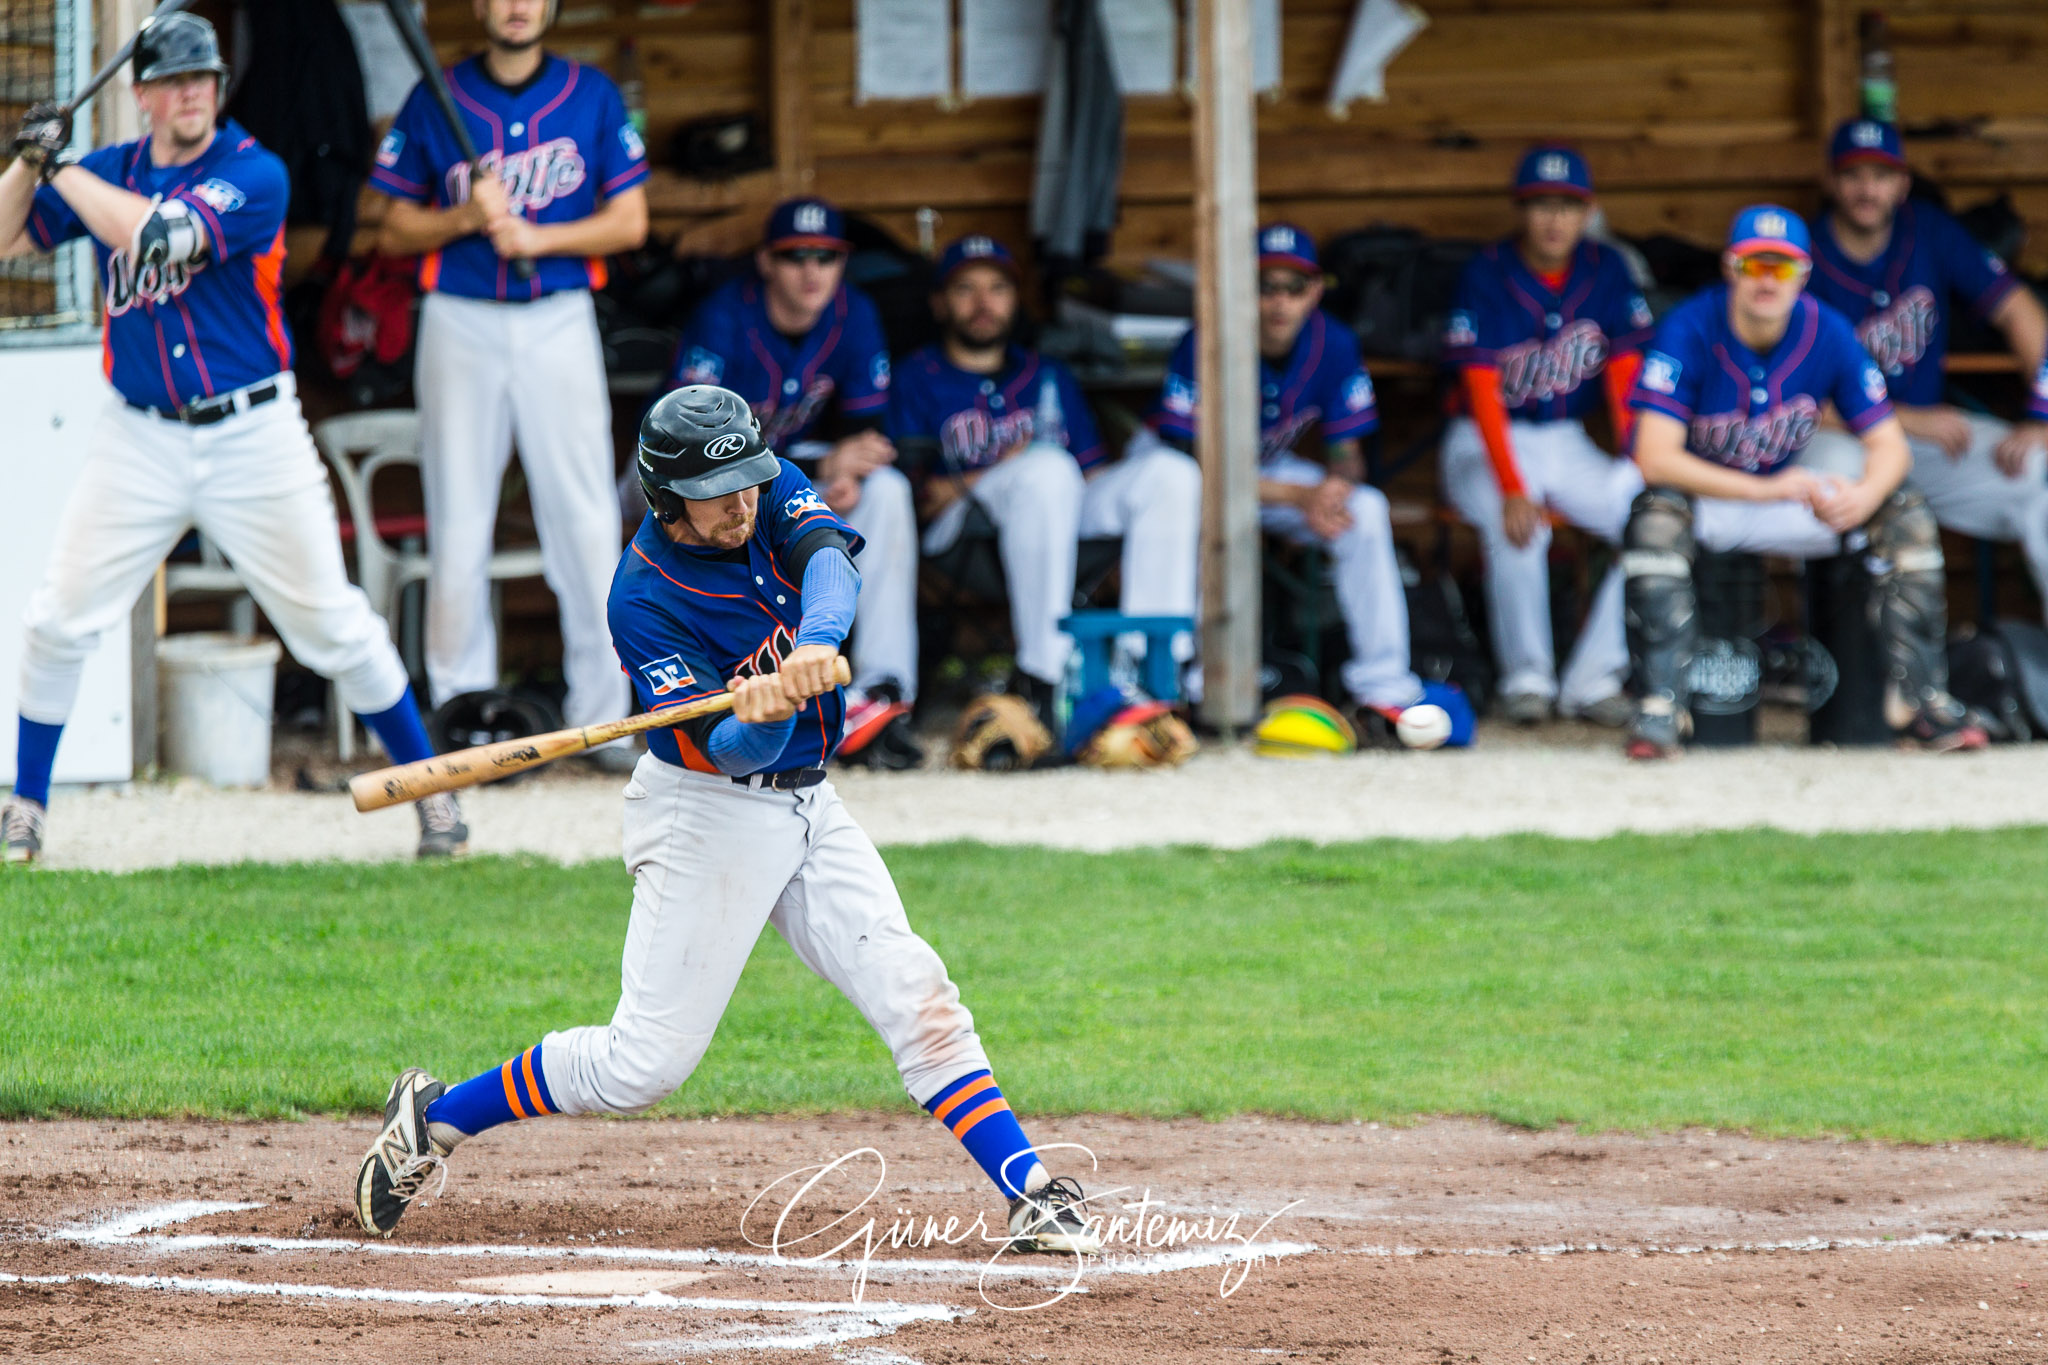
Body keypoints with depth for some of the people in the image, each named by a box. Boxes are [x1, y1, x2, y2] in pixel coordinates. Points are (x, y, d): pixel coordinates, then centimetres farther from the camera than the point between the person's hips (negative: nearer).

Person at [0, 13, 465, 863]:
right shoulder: (107, 173, 4)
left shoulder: (254, 174, -12)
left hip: (253, 437, -3)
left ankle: (430, 789, 14)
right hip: (140, 439, 3)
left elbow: (158, 233, -26)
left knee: (333, 626, 1)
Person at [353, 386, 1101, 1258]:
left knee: (918, 998, -4)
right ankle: (435, 1119, 10)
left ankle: (1030, 1194, -4)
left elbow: (830, 558, -26)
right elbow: (725, 753, -25)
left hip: (807, 806, 6)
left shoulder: (774, 493, -4)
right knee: (645, 1063, -6)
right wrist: (758, 717, -48)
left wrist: (816, 641, -46)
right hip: (705, 815, -6)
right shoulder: (643, 599, -20)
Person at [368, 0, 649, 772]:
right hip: (460, 325, 0)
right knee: (458, 526, 1)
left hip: (560, 324, 0)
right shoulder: (435, 101, 4)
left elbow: (629, 221, 2)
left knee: (586, 521, -3)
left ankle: (601, 716, 3)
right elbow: (395, 232, 6)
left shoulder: (592, 96, 5)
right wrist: (463, 220, -13)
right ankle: (462, 713, 9)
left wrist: (534, 236, -12)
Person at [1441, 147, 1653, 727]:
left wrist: (1643, 475, -17)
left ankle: (1593, 679, -13)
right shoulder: (1486, 277, -13)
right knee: (1517, 528, -35)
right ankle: (1526, 679, -14)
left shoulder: (1606, 271, -1)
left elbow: (1626, 380, -3)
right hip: (1485, 444, -4)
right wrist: (1511, 490, -32)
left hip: (1568, 442, 4)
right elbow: (1483, 393, -19)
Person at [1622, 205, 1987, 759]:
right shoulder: (1689, 330, -22)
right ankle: (1659, 707, -36)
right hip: (1705, 495, -4)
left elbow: (1888, 445, -9)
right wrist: (1766, 490, -37)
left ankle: (1920, 698, -12)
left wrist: (1863, 496, -35)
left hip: (1789, 487, 4)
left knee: (1906, 515, -15)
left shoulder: (1828, 334, -12)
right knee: (1657, 514, -37)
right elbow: (1655, 458, -31)